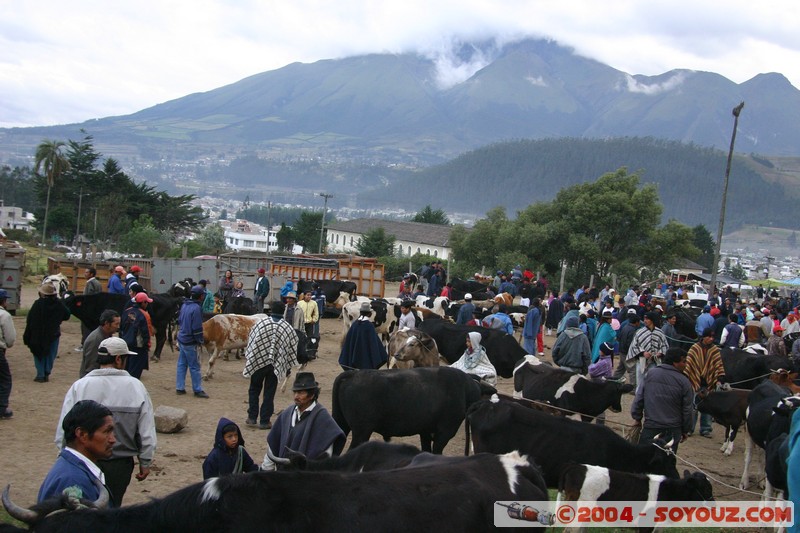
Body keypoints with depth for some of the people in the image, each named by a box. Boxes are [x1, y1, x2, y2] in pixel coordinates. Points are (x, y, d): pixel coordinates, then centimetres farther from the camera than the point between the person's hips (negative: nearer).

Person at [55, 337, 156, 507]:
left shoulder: (79, 386, -9)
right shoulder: (136, 387, -7)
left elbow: (64, 429, -6)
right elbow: (147, 431, -3)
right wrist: (145, 463, 11)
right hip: (121, 464, 1)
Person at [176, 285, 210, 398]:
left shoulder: (184, 305, 7)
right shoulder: (196, 308, -20)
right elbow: (197, 327, -19)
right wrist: (200, 341, -9)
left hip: (181, 339, 9)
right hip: (190, 342, -8)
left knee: (181, 364, 14)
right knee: (194, 367, 0)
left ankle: (179, 388, 18)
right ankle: (198, 390, 6)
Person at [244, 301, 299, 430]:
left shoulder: (260, 324, -5)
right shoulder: (288, 328, -2)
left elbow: (250, 342, -1)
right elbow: (292, 348, 3)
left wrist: (247, 360, 10)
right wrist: (288, 367, 13)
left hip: (257, 361, 0)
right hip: (276, 365, 0)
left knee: (254, 390, 17)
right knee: (269, 393, 7)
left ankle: (252, 417, 16)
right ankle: (265, 421, 10)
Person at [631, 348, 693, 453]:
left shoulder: (649, 374, 0)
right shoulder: (684, 382, -6)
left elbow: (638, 399, 2)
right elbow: (688, 410, 0)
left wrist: (637, 418, 14)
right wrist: (685, 430, 12)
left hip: (650, 427, 1)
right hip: (672, 431, -1)